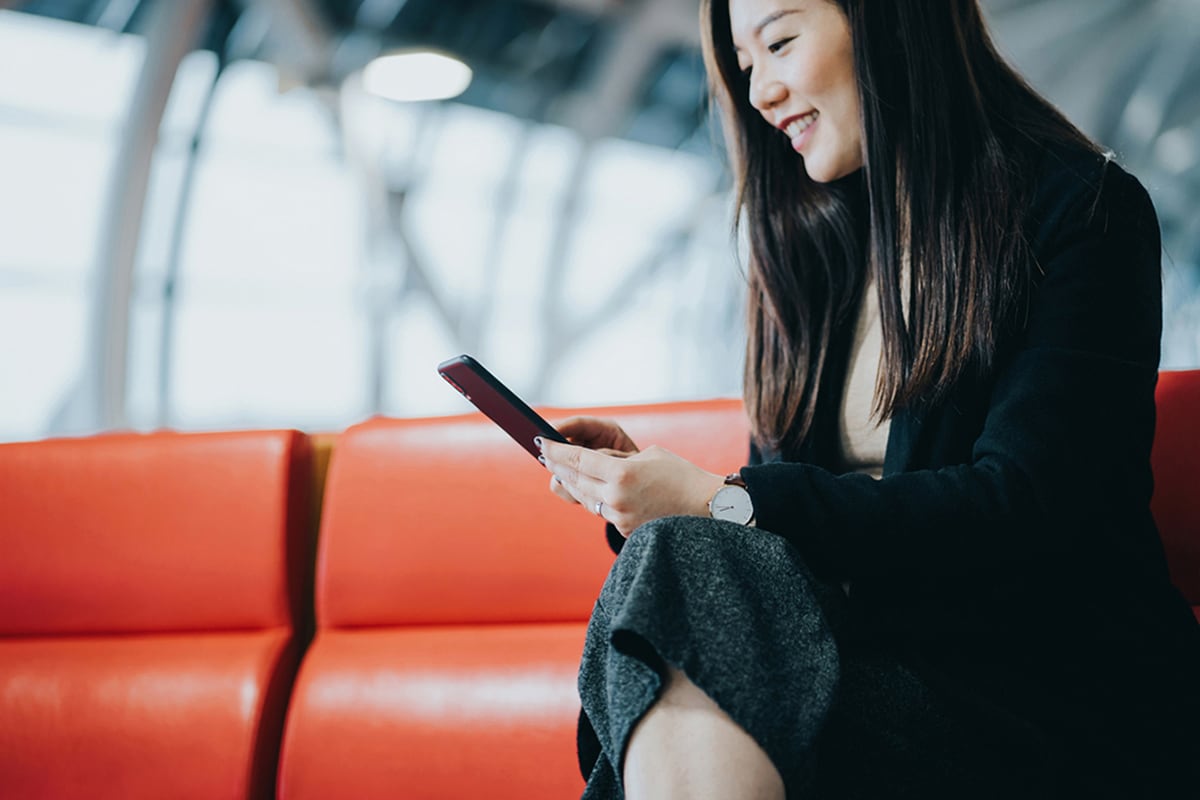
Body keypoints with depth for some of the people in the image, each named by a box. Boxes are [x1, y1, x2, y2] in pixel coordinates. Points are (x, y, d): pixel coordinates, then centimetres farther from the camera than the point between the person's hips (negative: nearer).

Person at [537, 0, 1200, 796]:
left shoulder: (1081, 212, -1)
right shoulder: (812, 249, 19)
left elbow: (1021, 506, -14)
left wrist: (720, 502, -17)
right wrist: (635, 484, -2)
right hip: (878, 654, 5)